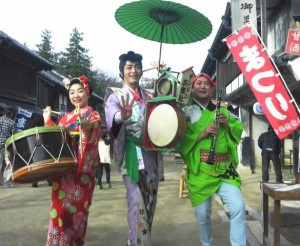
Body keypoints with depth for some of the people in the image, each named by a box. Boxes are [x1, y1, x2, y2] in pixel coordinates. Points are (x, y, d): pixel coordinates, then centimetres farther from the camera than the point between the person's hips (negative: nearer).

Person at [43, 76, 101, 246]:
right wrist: (48, 121, 16)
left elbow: (94, 137, -22)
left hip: (83, 171, -5)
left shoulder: (93, 116, 0)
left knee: (77, 211, -1)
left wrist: (87, 127, -44)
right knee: (60, 209, 1)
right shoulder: (64, 119, 18)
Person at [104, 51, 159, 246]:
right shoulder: (115, 95, 0)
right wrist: (122, 116, -46)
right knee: (137, 200, -12)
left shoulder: (150, 96, 15)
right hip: (132, 152, -5)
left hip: (151, 152, 5)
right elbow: (111, 115, -22)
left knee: (151, 199, 10)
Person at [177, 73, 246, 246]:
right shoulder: (185, 113, 2)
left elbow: (238, 132, 11)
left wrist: (227, 124, -8)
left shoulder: (222, 111, 12)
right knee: (203, 215, 9)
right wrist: (202, 134, -18)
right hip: (199, 172, -1)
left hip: (224, 170, 2)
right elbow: (180, 141, -7)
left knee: (239, 208, -15)